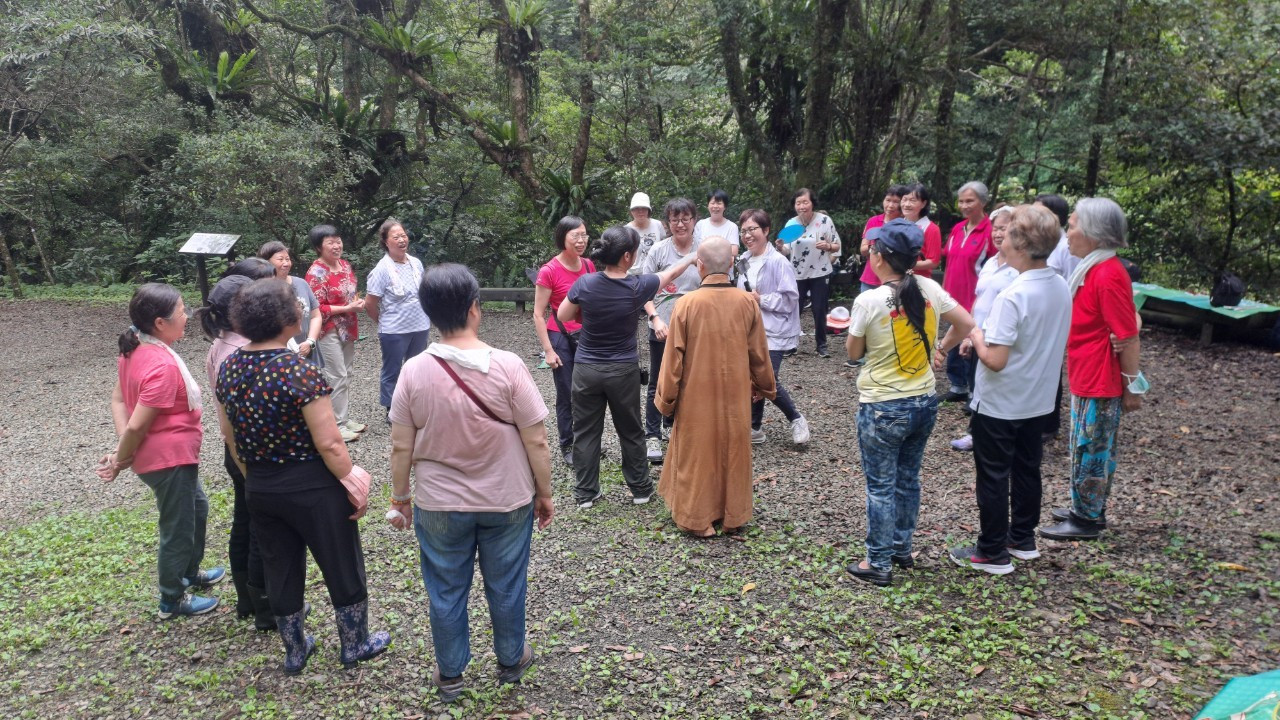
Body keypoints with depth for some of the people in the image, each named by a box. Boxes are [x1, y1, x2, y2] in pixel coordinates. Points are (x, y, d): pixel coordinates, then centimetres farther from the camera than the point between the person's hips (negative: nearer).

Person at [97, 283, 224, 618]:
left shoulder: (135, 351, 1)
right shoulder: (162, 365, -29)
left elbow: (118, 400, 5)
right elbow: (137, 426, -26)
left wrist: (122, 451, -3)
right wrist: (120, 461, -9)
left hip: (174, 455, 10)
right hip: (169, 458, -10)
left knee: (198, 507, 28)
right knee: (178, 528, 9)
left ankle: (189, 573, 47)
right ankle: (172, 600, 29)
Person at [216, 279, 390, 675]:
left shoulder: (228, 368, -3)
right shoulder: (299, 372, -24)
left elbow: (230, 434, 8)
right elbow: (328, 443, -23)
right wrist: (353, 484, -10)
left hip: (260, 489, 6)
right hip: (311, 487, -6)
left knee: (280, 570, 21)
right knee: (343, 567, 15)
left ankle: (295, 650, 38)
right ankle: (355, 645, 32)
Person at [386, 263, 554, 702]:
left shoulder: (414, 372, -14)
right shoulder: (508, 366, -18)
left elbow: (401, 447, -6)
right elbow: (536, 442, -13)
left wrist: (400, 498, 9)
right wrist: (545, 494, 1)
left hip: (439, 505, 1)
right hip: (507, 501, 0)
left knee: (446, 592, 18)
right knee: (506, 587, 19)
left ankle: (450, 674, 34)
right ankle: (511, 660, 39)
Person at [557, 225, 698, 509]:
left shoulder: (585, 283, -13)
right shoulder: (637, 286, -14)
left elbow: (563, 316, 2)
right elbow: (670, 274, 5)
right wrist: (692, 256, 23)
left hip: (586, 369, 1)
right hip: (623, 370, 0)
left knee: (586, 431, 11)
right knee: (630, 431, 15)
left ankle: (585, 493, 18)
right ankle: (640, 488, 27)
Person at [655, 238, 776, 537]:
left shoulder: (687, 304, -15)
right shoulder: (747, 302, -8)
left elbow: (674, 357, -9)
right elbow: (759, 353, 1)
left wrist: (666, 399, 2)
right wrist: (764, 386, 18)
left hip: (696, 396, -2)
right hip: (736, 395, 2)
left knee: (697, 454, 11)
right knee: (733, 451, 16)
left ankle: (698, 519, 19)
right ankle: (733, 515, 28)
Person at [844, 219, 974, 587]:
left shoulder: (869, 301, -18)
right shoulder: (930, 289, -4)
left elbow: (853, 352, -6)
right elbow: (966, 324, 5)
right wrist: (941, 349, 17)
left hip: (883, 408, -5)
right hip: (925, 403, 6)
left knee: (881, 486, 6)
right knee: (908, 478, 20)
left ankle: (878, 563, 15)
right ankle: (902, 548, 34)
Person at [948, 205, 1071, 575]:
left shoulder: (1012, 297, -27)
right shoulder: (1061, 288, -2)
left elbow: (995, 360, -29)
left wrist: (976, 335, -10)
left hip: (998, 404, -8)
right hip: (1037, 399, 8)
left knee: (993, 477, 6)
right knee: (1027, 469, 20)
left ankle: (993, 553, 16)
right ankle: (1023, 539, 35)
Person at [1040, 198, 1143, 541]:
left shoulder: (1108, 276, -23)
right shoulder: (1095, 269, 7)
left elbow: (1128, 337, -21)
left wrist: (1132, 385, -16)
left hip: (1100, 382, -9)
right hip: (1087, 377, 9)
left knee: (1089, 449, 3)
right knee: (1093, 447, 19)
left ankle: (1086, 519, 15)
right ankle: (1088, 509, 32)